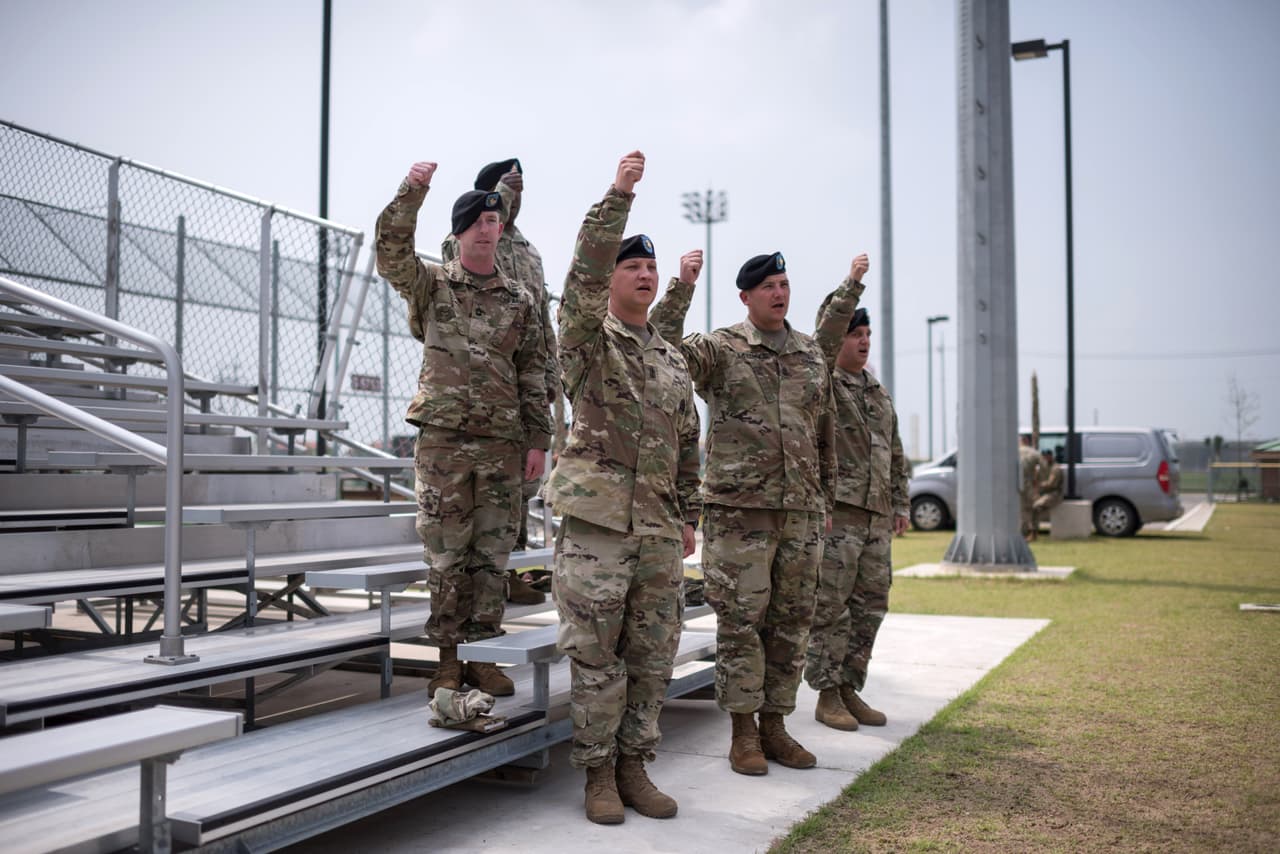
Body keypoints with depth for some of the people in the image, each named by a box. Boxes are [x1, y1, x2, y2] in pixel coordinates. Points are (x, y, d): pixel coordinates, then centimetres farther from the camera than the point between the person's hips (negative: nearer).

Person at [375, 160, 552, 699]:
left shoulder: (519, 302, 12)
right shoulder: (431, 286, 6)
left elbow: (533, 376, 11)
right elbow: (391, 252, -13)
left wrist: (538, 440, 5)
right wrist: (411, 192, -24)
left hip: (502, 444, 2)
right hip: (443, 439, -2)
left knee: (492, 553, 6)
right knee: (445, 555, 1)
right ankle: (448, 661, 11)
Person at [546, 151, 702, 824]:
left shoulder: (673, 359, 18)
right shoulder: (588, 338, 2)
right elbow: (584, 276, -18)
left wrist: (689, 516, 17)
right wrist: (619, 195, -23)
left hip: (659, 528, 5)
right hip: (598, 521, -5)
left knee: (653, 656, 8)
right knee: (595, 657, 0)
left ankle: (634, 766, 20)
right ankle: (598, 772, 12)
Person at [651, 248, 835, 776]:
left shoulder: (813, 356, 14)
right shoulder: (720, 350, -2)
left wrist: (825, 500, 19)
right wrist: (682, 288, -25)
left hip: (801, 513, 5)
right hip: (739, 509, -5)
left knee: (791, 623, 10)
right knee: (741, 620, -1)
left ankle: (774, 724, 22)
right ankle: (743, 730, 11)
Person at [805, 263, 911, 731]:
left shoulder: (879, 393, 20)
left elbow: (895, 452, 24)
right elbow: (825, 336, -19)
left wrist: (901, 503, 18)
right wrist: (851, 284, -23)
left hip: (877, 517, 7)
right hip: (835, 512, -7)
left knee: (869, 607, 10)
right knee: (829, 608, -3)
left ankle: (850, 690, 20)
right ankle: (827, 695, 6)